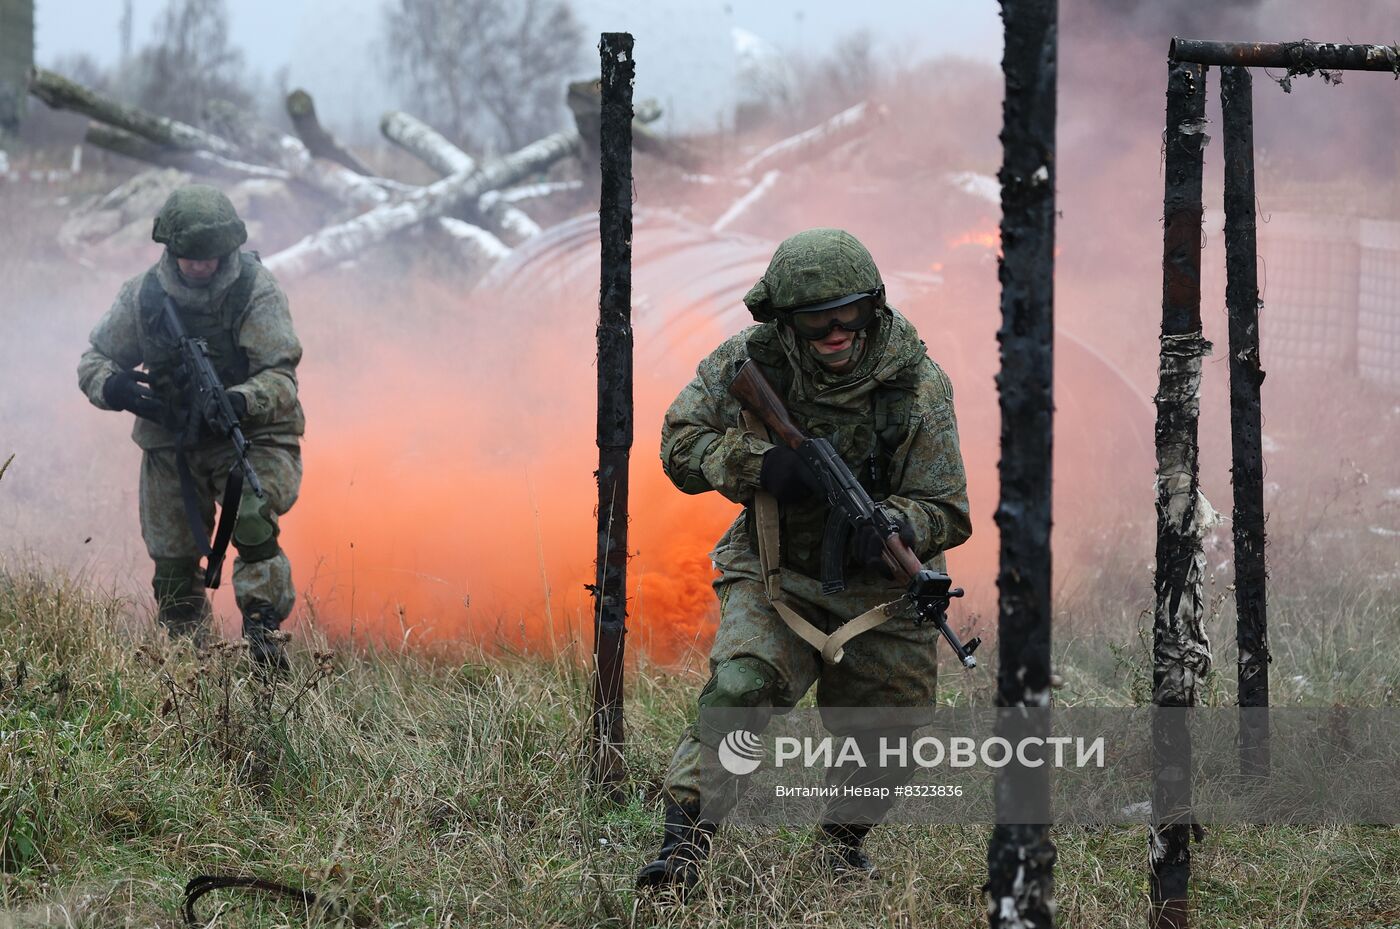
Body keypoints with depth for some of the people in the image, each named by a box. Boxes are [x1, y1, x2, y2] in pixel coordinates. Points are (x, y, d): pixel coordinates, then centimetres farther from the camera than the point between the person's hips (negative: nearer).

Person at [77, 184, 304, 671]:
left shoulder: (257, 291, -17)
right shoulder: (143, 295, -7)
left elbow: (280, 376, -20)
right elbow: (94, 361, 3)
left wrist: (239, 402, -41)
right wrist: (114, 386, -22)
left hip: (248, 435, -3)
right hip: (171, 444, 3)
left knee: (252, 522, -29)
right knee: (172, 563, 6)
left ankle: (263, 636, -25)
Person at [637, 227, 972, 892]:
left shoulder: (918, 387, -17)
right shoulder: (750, 361, -14)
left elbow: (946, 512, -14)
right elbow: (679, 443, -8)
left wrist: (891, 527, -37)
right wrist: (758, 465, -26)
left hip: (881, 591, 1)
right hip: (776, 579, -1)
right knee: (739, 687, -26)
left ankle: (844, 837, 39)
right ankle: (684, 841, -26)